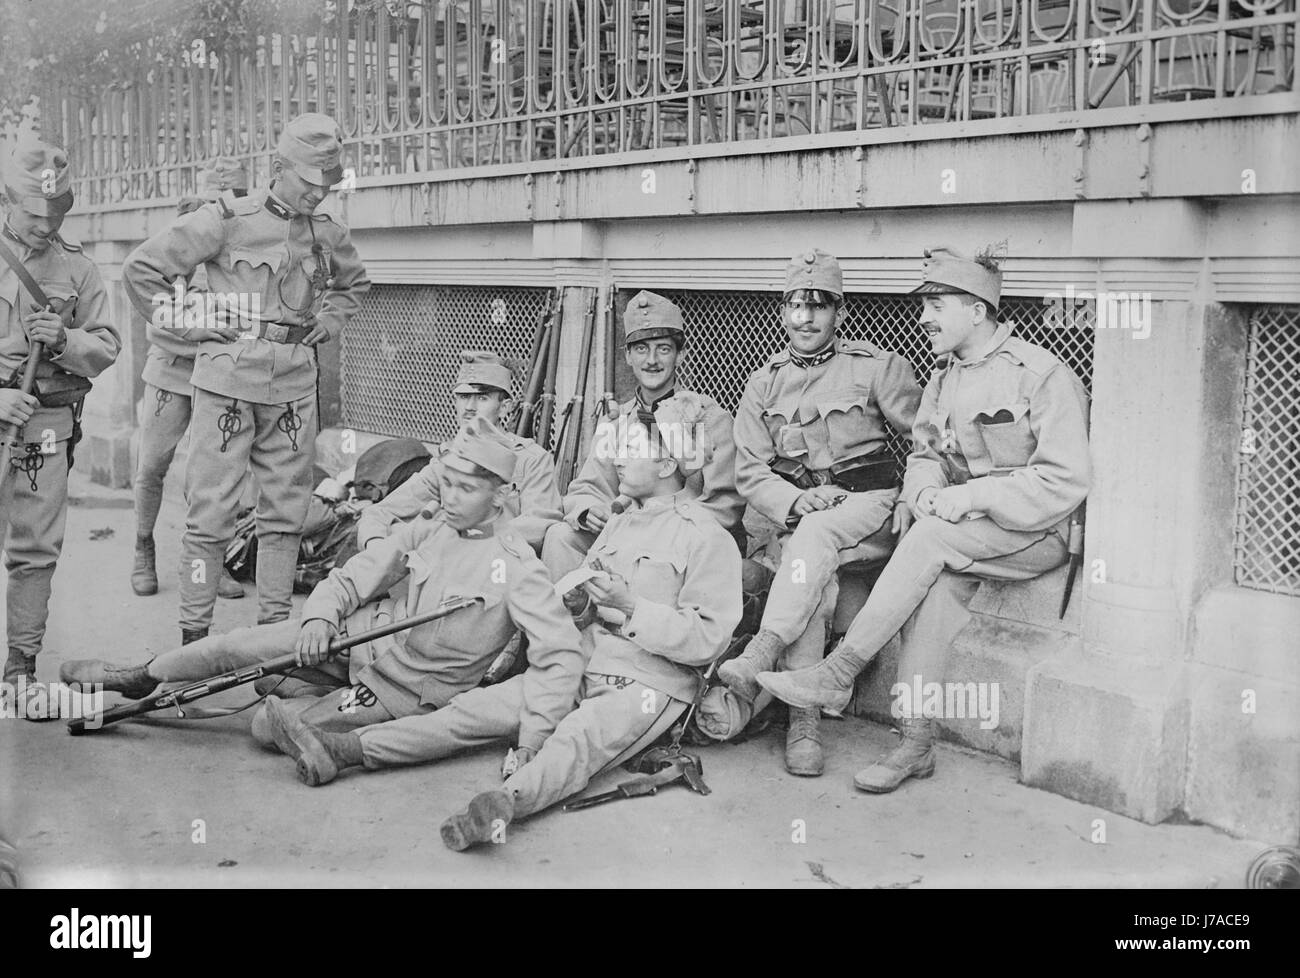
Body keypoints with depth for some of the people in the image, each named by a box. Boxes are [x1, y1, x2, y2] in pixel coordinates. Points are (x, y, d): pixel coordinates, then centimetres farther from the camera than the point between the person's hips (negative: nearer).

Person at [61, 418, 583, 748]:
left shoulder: (515, 566, -22)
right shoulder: (428, 531, -2)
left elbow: (562, 652, -27)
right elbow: (353, 576, 4)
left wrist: (531, 738, -35)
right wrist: (319, 617, -17)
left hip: (407, 689, -5)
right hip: (366, 633, 5)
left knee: (267, 726, -11)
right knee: (238, 644, -3)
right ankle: (138, 679, 21)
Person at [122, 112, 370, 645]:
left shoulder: (328, 234, 11)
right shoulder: (226, 221, -4)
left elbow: (354, 283, 33)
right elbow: (141, 267, 1)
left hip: (294, 386, 5)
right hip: (228, 380, -5)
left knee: (285, 510, 7)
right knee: (211, 510, -4)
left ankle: (275, 626, 16)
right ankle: (194, 633, 3)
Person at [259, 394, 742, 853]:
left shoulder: (708, 538, -6)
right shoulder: (620, 522, 21)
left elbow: (707, 638, -13)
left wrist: (631, 608, -19)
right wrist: (576, 599, 1)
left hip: (649, 685, -7)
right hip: (582, 666, 7)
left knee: (577, 740, -37)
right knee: (479, 707, -8)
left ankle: (506, 800, -65)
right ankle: (343, 749, -18)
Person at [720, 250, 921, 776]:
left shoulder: (876, 367, 4)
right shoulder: (764, 384, 12)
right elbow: (750, 471, 6)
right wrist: (795, 501, -13)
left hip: (869, 505, -2)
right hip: (796, 514, 2)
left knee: (817, 532, -36)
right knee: (815, 583, -30)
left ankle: (760, 655, -43)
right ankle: (803, 720, -30)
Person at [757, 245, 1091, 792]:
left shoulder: (1042, 375, -10)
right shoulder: (943, 378, 14)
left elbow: (1066, 481, -16)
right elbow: (922, 455, 16)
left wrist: (972, 496, -21)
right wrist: (928, 491, -9)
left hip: (1039, 532, -5)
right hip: (965, 530, 5)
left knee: (931, 539, -30)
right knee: (938, 583, -27)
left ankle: (839, 673, -27)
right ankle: (915, 743, -26)